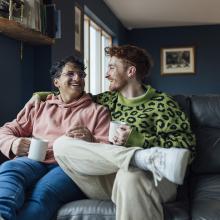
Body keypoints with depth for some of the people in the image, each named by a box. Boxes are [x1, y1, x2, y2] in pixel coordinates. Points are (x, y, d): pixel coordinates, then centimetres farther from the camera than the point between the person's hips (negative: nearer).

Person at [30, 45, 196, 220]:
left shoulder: (161, 103, 5)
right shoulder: (110, 99, 22)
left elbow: (187, 145, -5)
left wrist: (138, 139, -13)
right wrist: (43, 94, 29)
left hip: (145, 179, -7)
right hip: (108, 181, 7)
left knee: (130, 176, -43)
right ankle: (145, 157, -27)